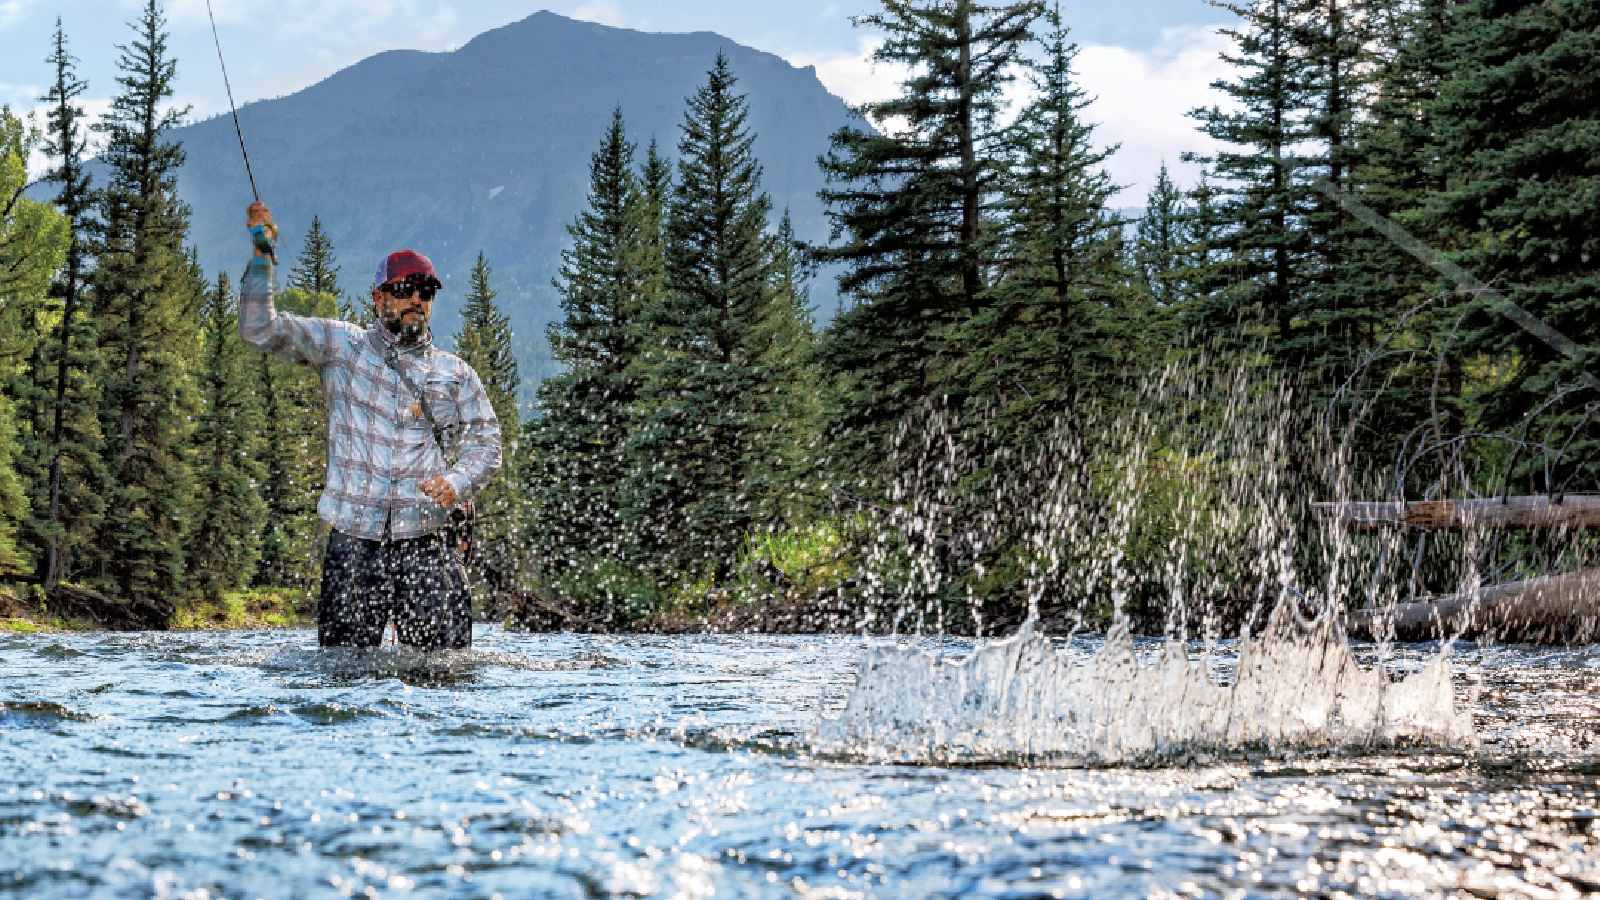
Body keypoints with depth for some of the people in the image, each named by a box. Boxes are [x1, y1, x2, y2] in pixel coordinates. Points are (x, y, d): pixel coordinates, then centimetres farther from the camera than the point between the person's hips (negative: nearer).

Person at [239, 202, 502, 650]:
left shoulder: (456, 373, 15)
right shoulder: (341, 345, 10)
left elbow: (485, 441, 14)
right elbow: (260, 330, 4)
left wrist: (457, 483, -7)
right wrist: (262, 256, -6)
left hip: (426, 545, 1)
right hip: (353, 544, -1)